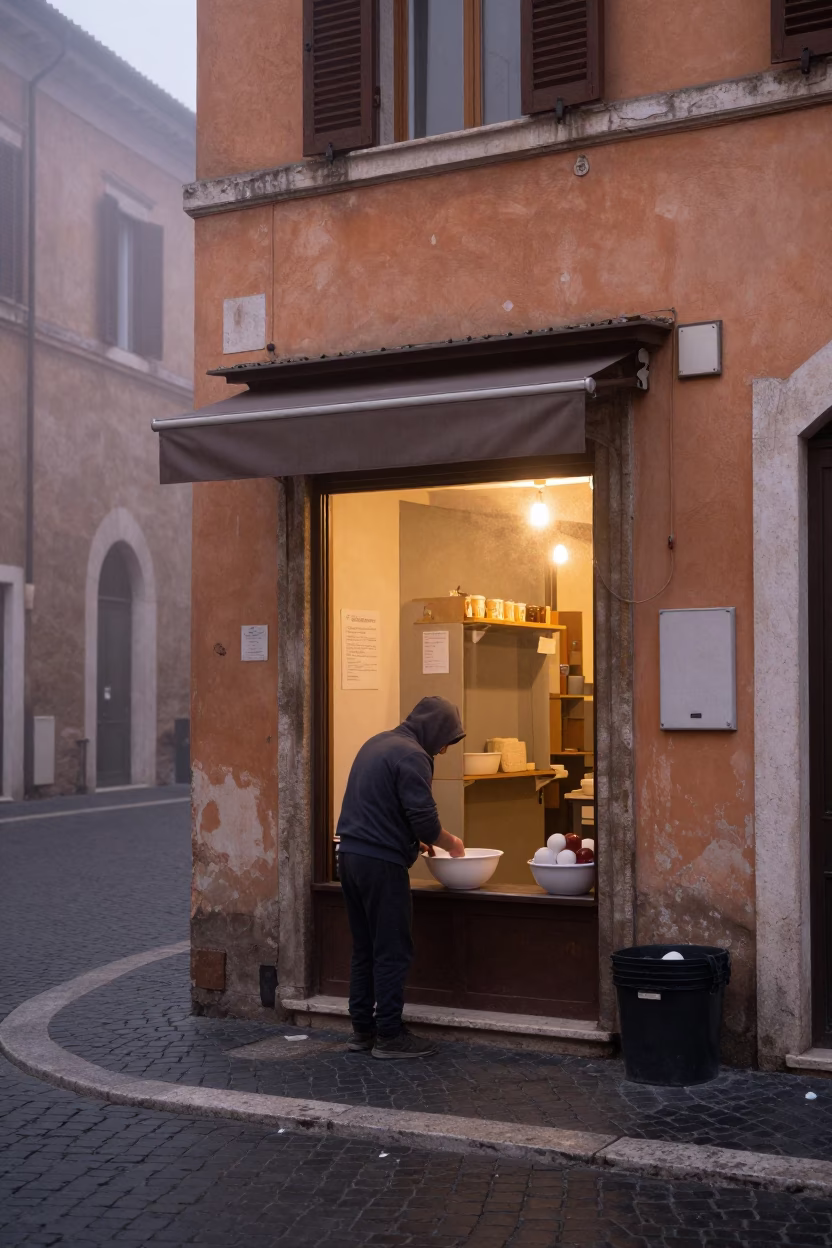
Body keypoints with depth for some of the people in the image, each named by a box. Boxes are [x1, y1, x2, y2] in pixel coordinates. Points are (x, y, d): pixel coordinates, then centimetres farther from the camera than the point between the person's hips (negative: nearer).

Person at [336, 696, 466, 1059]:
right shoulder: (412, 756, -13)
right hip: (381, 864, -9)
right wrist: (451, 843, 1)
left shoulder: (376, 744, 16)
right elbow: (425, 820, -18)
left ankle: (362, 1030, 20)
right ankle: (389, 1035, 5)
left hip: (351, 855, 9)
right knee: (392, 952, 0)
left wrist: (415, 840, 19)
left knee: (364, 949, 14)